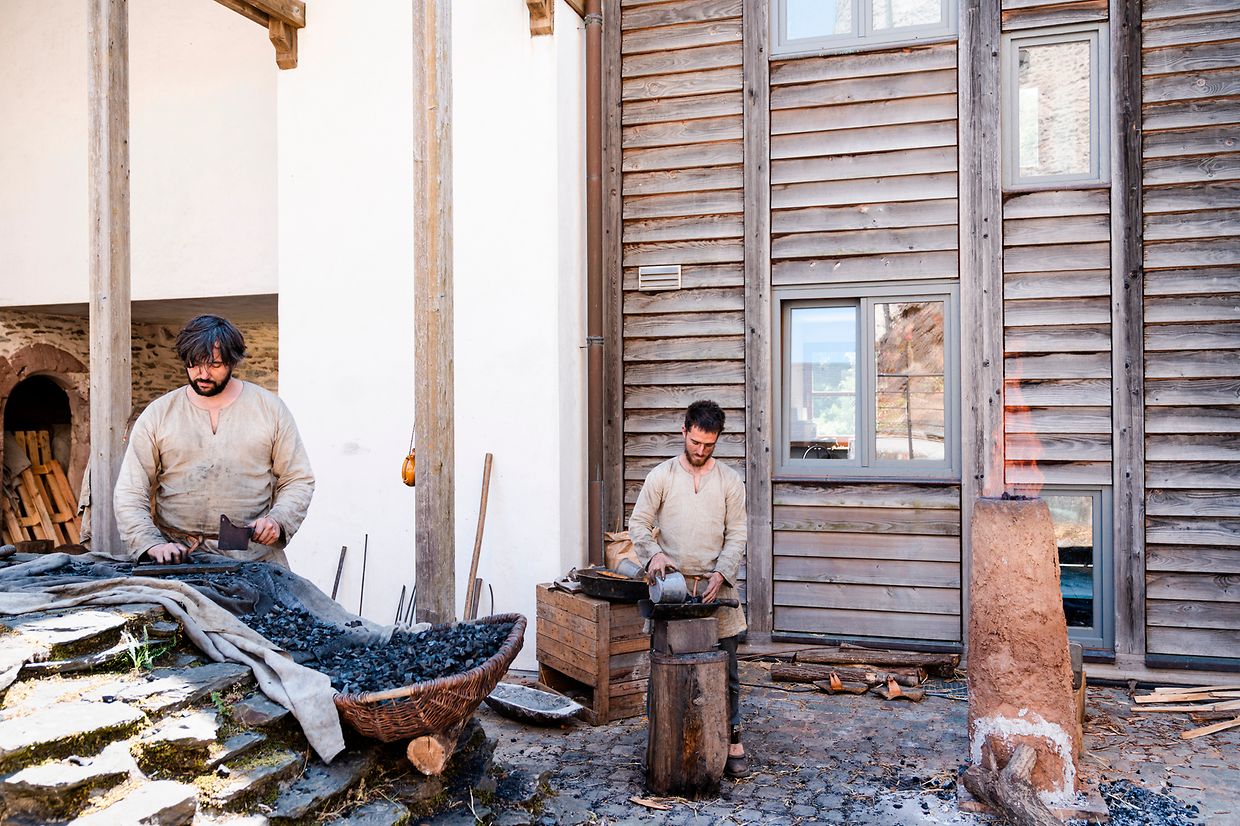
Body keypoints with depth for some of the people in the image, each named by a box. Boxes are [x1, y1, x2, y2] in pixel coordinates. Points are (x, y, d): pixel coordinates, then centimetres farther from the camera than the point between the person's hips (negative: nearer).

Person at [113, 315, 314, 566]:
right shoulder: (157, 414, 7)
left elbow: (298, 481, 9)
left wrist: (277, 520, -9)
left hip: (254, 553, -1)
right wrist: (152, 544, -11)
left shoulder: (270, 408, 6)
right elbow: (129, 494, 5)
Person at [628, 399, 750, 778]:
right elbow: (638, 523, 2)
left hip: (716, 586, 0)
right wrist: (653, 553, -17)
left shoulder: (730, 480, 3)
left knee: (725, 669, 5)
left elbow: (737, 536, 1)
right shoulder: (661, 476, 2)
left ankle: (732, 741, 17)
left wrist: (720, 573, -12)